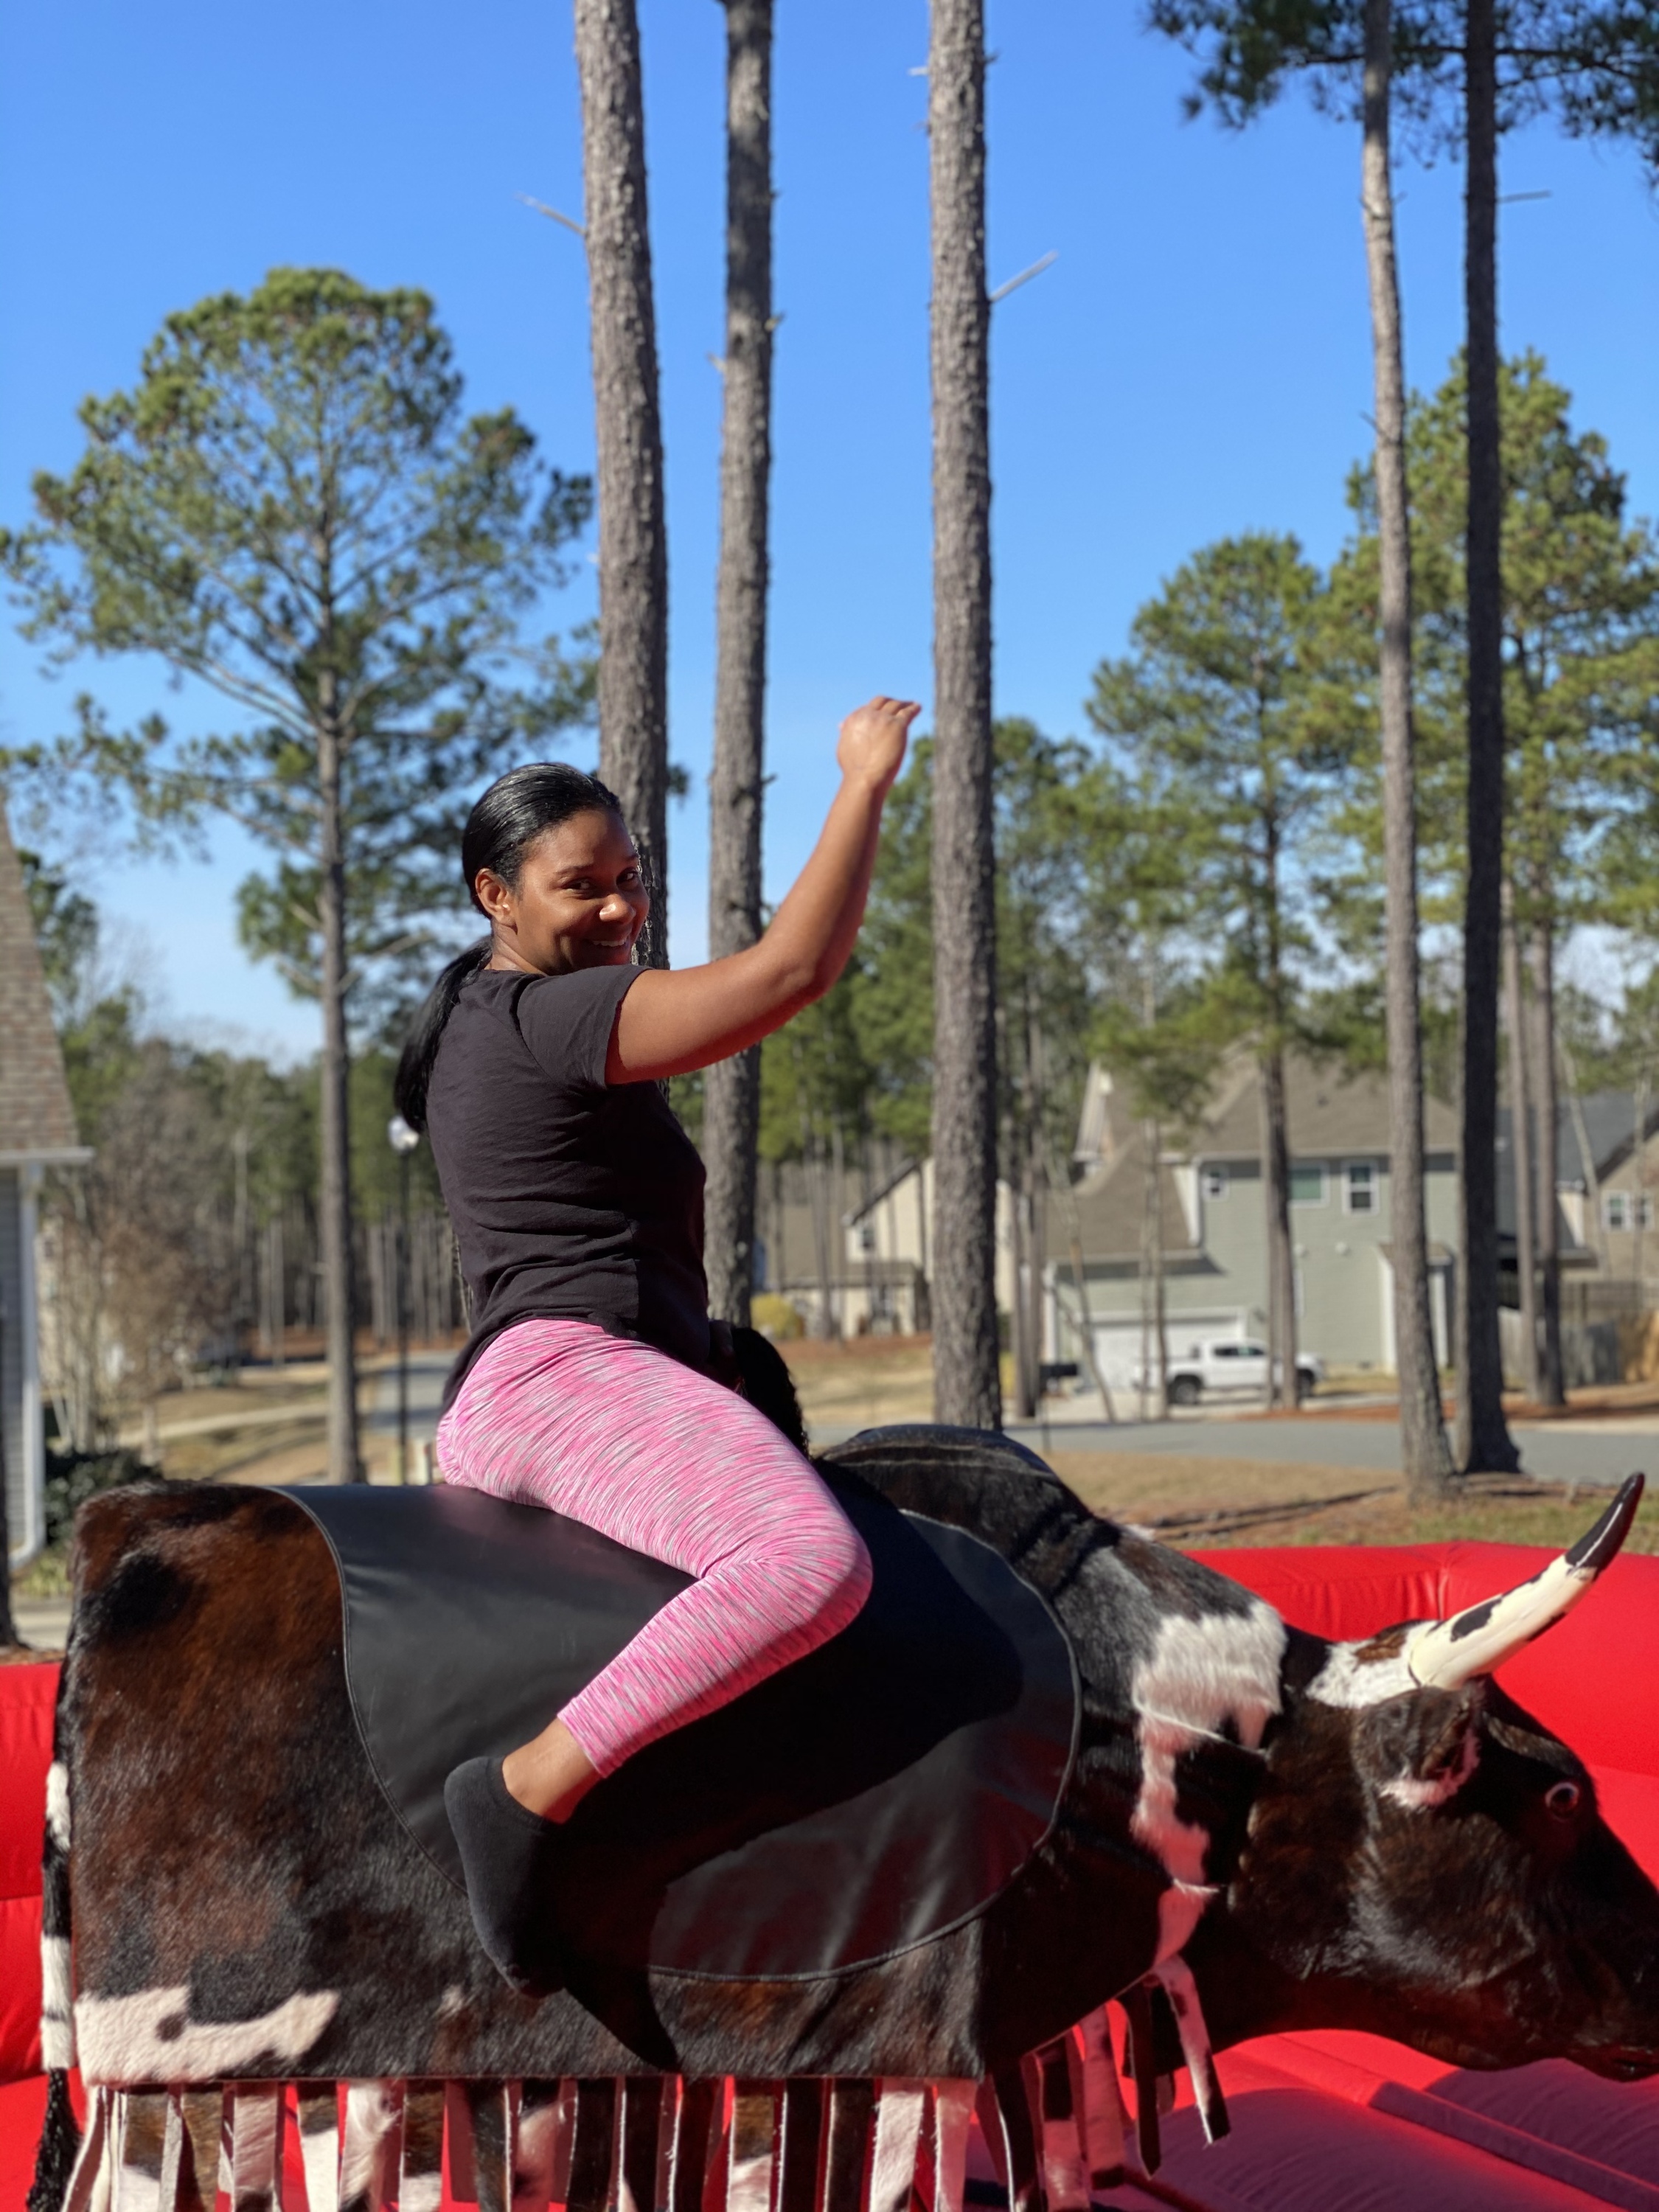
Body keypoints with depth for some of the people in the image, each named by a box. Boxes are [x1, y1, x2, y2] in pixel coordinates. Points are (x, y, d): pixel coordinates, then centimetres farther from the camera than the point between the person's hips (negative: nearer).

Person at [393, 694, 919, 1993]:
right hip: (571, 1373, -11)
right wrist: (866, 784, -10)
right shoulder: (554, 1017, -10)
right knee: (812, 1561, -34)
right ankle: (532, 1787, -34)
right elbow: (797, 967, -18)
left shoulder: (473, 1017, 22)